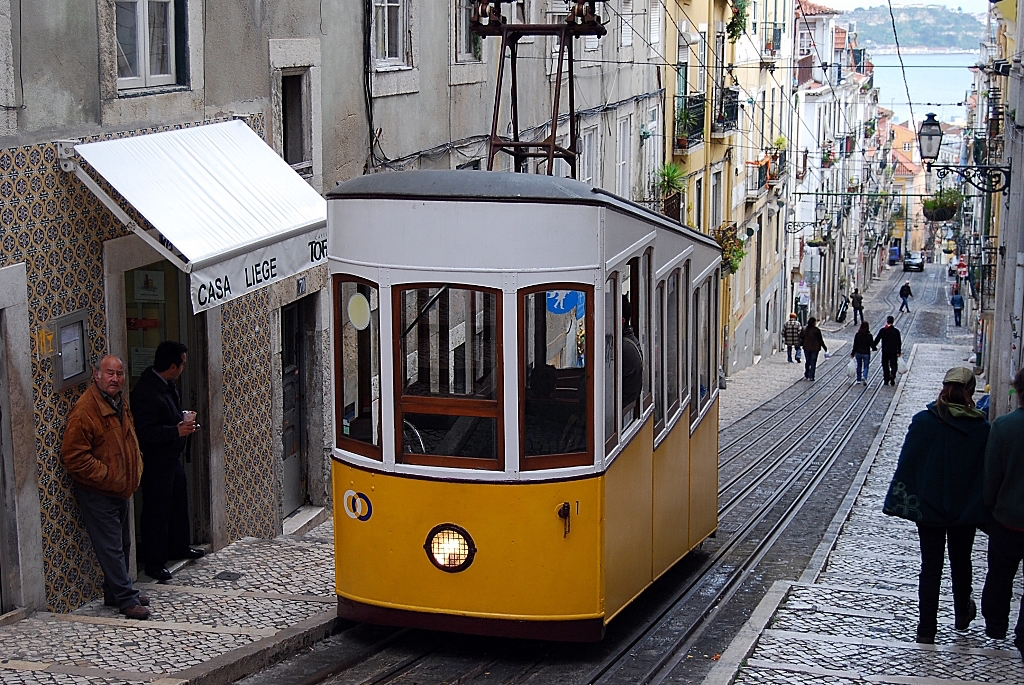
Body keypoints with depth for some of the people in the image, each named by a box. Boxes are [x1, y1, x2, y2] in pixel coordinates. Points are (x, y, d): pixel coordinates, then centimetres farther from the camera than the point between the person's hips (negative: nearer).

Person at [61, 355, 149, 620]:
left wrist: (135, 472, 11)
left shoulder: (121, 404, 9)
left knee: (123, 545, 16)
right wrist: (108, 477, -20)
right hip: (97, 494, -9)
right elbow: (74, 456, -22)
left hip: (121, 491, 9)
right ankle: (126, 599, 2)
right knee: (111, 547, -4)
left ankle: (116, 593, 27)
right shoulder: (84, 410, -20)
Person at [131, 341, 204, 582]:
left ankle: (178, 547, 41)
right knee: (157, 511, 1)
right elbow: (144, 432, -29)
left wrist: (182, 421, 5)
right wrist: (177, 431, -27)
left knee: (178, 503, 23)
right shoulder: (146, 393, -27)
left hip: (172, 458, 10)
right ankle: (154, 563, 12)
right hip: (155, 462, -10)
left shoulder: (165, 384, 4)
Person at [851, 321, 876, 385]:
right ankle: (864, 377, -16)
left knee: (859, 366, 17)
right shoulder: (869, 335, -13)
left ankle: (859, 379, 23)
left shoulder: (857, 335, -6)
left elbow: (855, 345, -2)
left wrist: (853, 353, 7)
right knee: (866, 366, 9)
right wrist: (875, 348, 14)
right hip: (866, 353, -2)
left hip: (858, 353, 2)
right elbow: (872, 344, -9)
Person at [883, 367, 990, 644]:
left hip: (928, 507, 0)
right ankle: (962, 614, 40)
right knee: (960, 561, 21)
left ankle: (926, 628, 7)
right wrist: (984, 511, 1)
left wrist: (898, 501, 0)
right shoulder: (981, 428, -10)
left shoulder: (923, 421, -11)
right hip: (965, 510, 0)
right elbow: (986, 472, -6)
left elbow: (907, 463, -7)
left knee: (930, 566, 7)